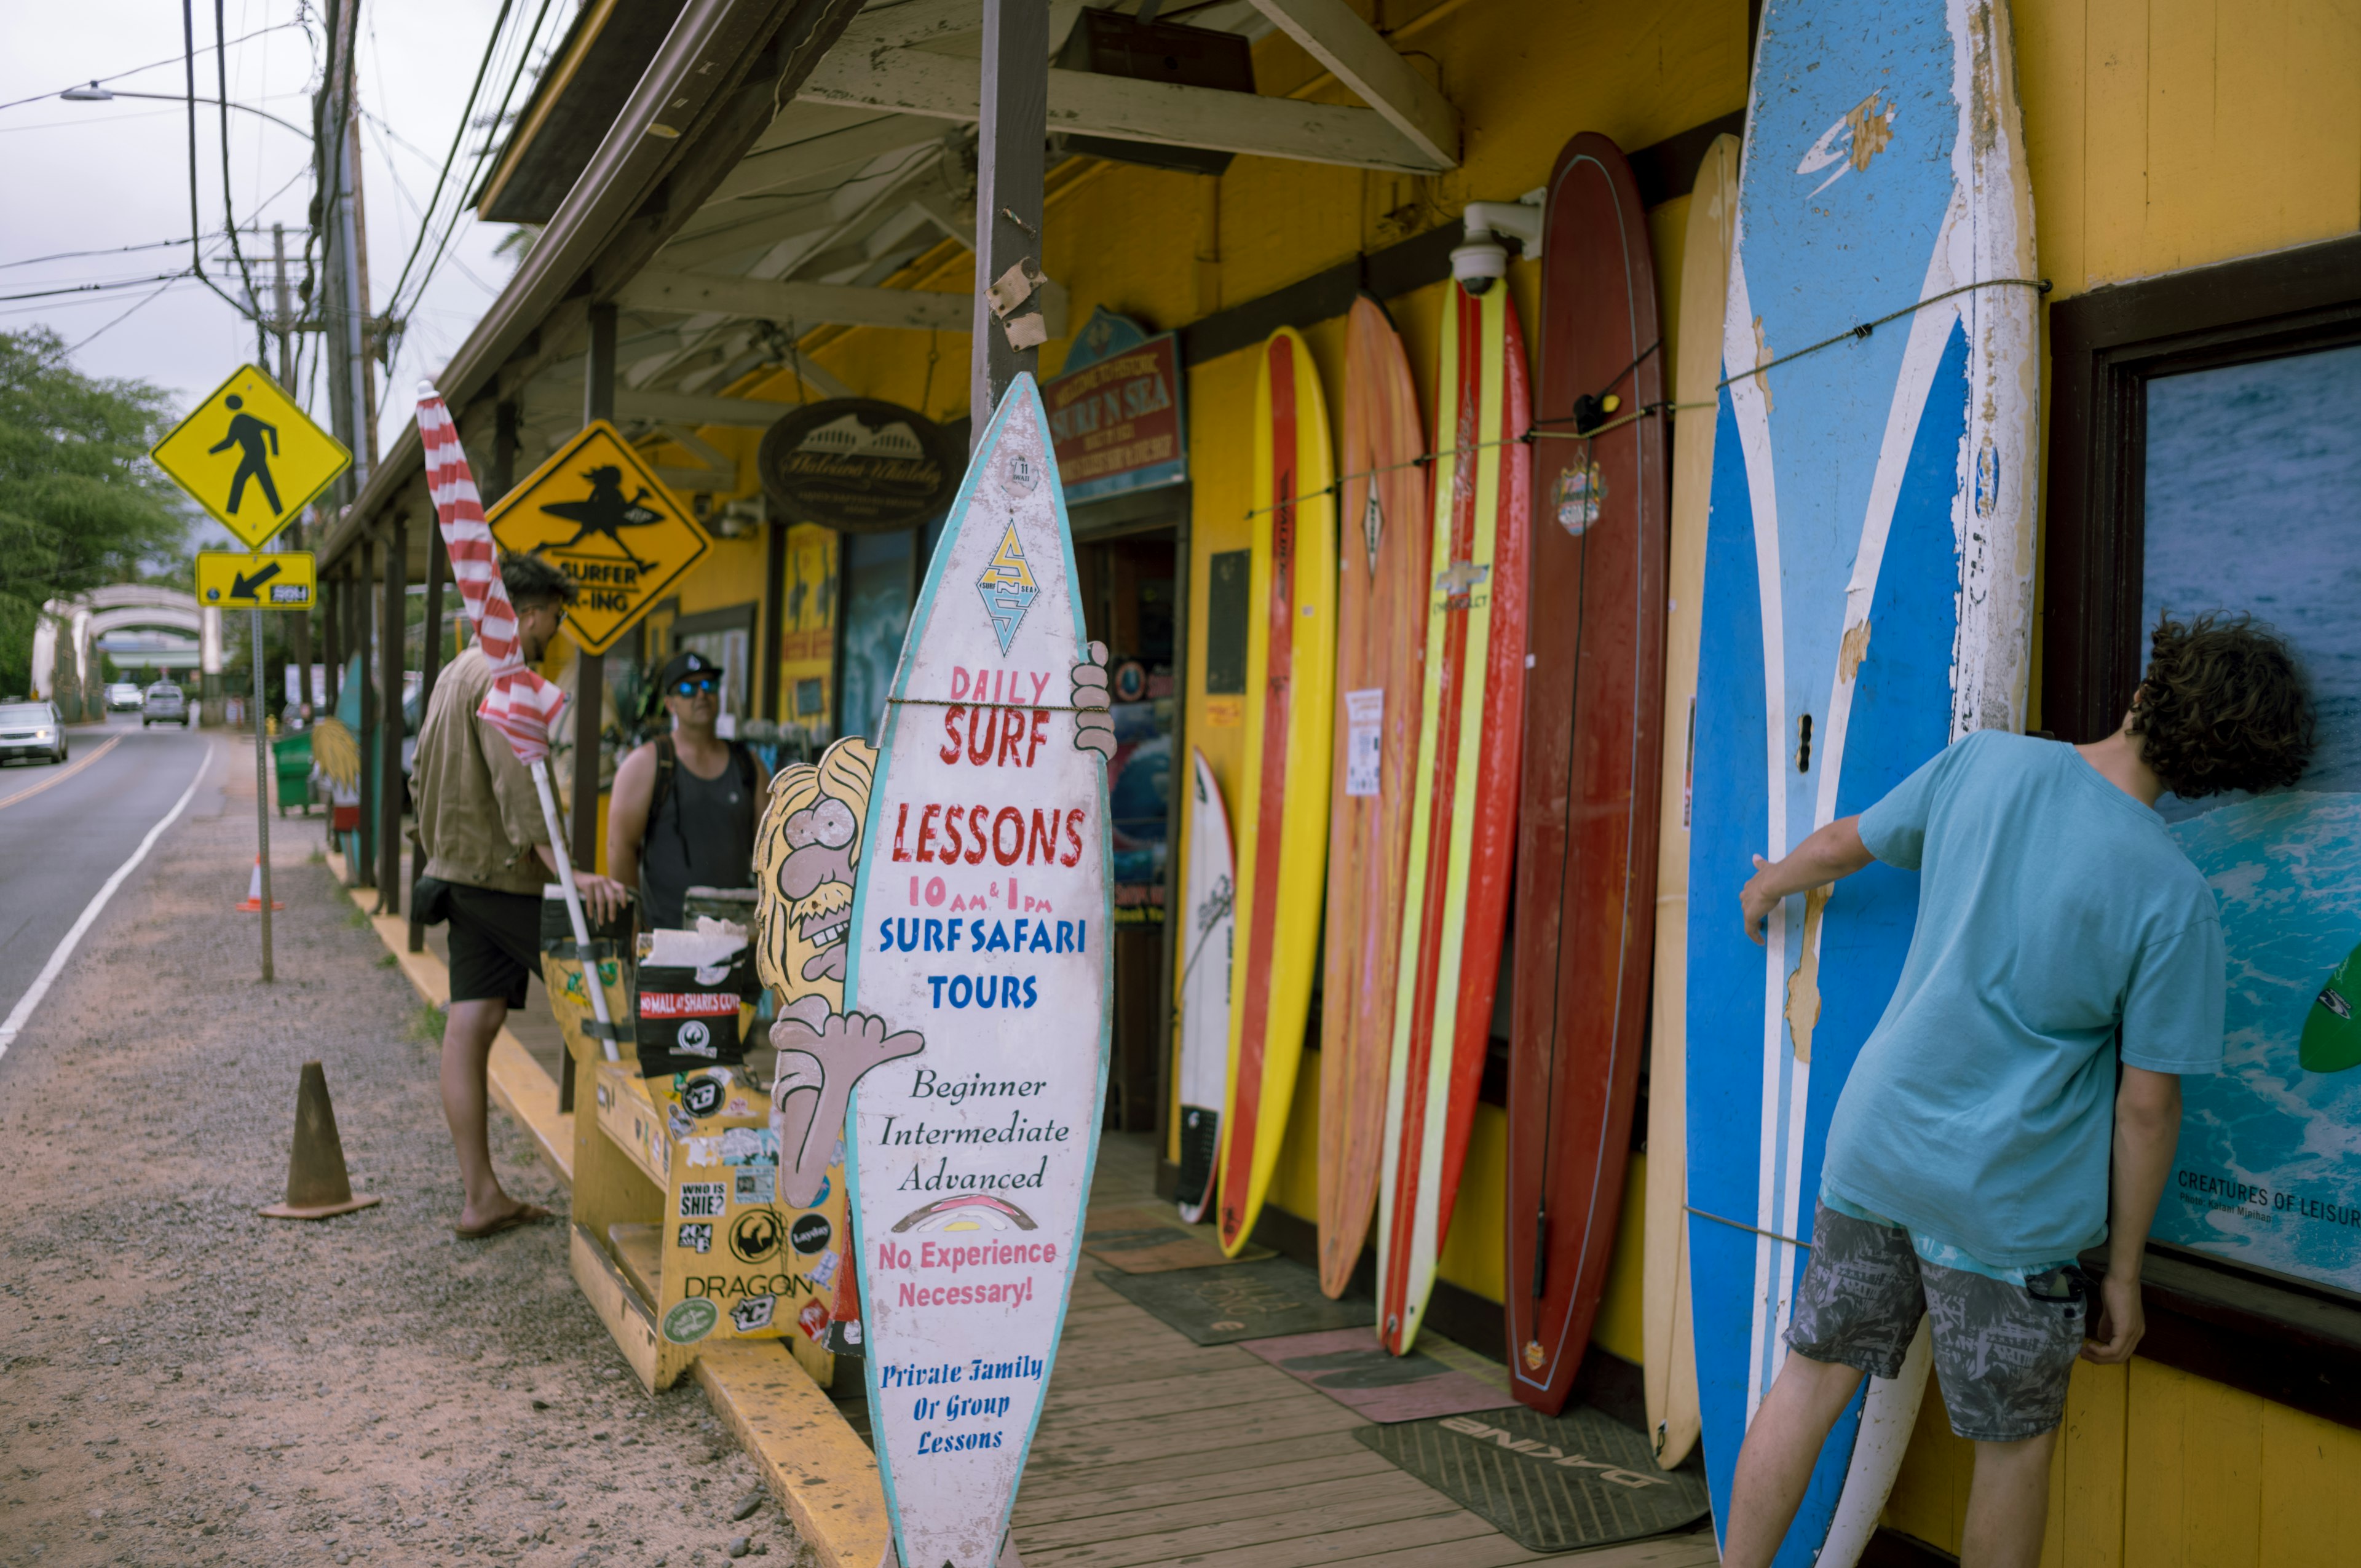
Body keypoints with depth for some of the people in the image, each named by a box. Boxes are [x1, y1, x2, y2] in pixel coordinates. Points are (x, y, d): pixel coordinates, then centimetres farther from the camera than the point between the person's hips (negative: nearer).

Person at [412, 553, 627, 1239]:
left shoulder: (456, 673, 18)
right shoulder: (502, 680, -15)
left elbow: (422, 776, 25)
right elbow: (519, 788, -27)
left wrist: (441, 849, 31)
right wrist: (570, 871, -34)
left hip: (459, 870, 10)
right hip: (503, 874, -10)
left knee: (470, 1028, 6)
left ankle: (481, 1196, 9)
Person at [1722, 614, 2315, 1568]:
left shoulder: (1988, 761, -4)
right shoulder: (2173, 900, -15)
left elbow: (1842, 847, 11)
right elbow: (2147, 1105, -10)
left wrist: (1770, 886, 33)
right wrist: (2124, 1271, 2)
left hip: (1873, 1143, 4)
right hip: (2008, 1203, -4)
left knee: (1811, 1381, 15)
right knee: (2016, 1446, 15)